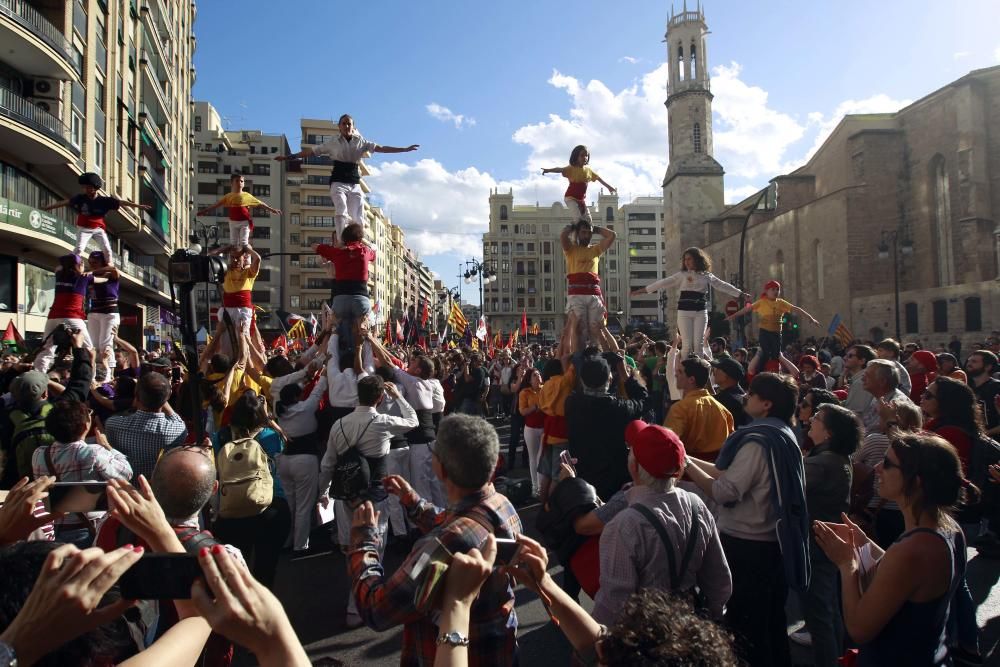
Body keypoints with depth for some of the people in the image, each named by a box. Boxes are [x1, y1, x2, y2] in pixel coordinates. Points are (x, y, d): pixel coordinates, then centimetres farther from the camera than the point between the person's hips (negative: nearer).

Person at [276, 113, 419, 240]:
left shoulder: (361, 141, 9)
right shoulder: (333, 142, 5)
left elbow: (381, 148, 5)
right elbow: (311, 151, 7)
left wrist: (405, 149, -1)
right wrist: (289, 157, 3)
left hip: (355, 184, 3)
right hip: (339, 182, -3)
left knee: (358, 219, -2)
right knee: (342, 212, -22)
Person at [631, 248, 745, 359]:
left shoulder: (707, 276, 12)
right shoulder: (682, 275, 8)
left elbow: (723, 286, 15)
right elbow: (663, 283, 4)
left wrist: (741, 294, 12)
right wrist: (641, 290, 0)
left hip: (701, 312, 1)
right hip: (684, 312, -1)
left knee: (699, 343, -3)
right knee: (687, 344, -6)